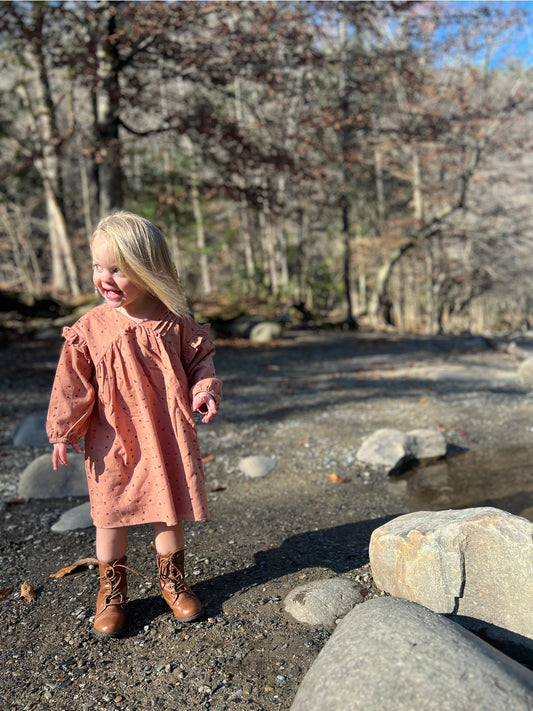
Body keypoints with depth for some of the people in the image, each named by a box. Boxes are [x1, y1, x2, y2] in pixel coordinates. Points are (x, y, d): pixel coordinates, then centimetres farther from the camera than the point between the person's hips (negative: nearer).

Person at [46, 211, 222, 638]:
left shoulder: (175, 324, -7)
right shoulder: (90, 328, -6)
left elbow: (199, 361, 4)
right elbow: (72, 383, -1)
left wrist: (205, 391, -14)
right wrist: (64, 431, 0)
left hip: (167, 436, 0)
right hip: (112, 439, 0)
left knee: (170, 508, 13)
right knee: (111, 513, 11)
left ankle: (172, 579, 35)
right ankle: (111, 589, 33)